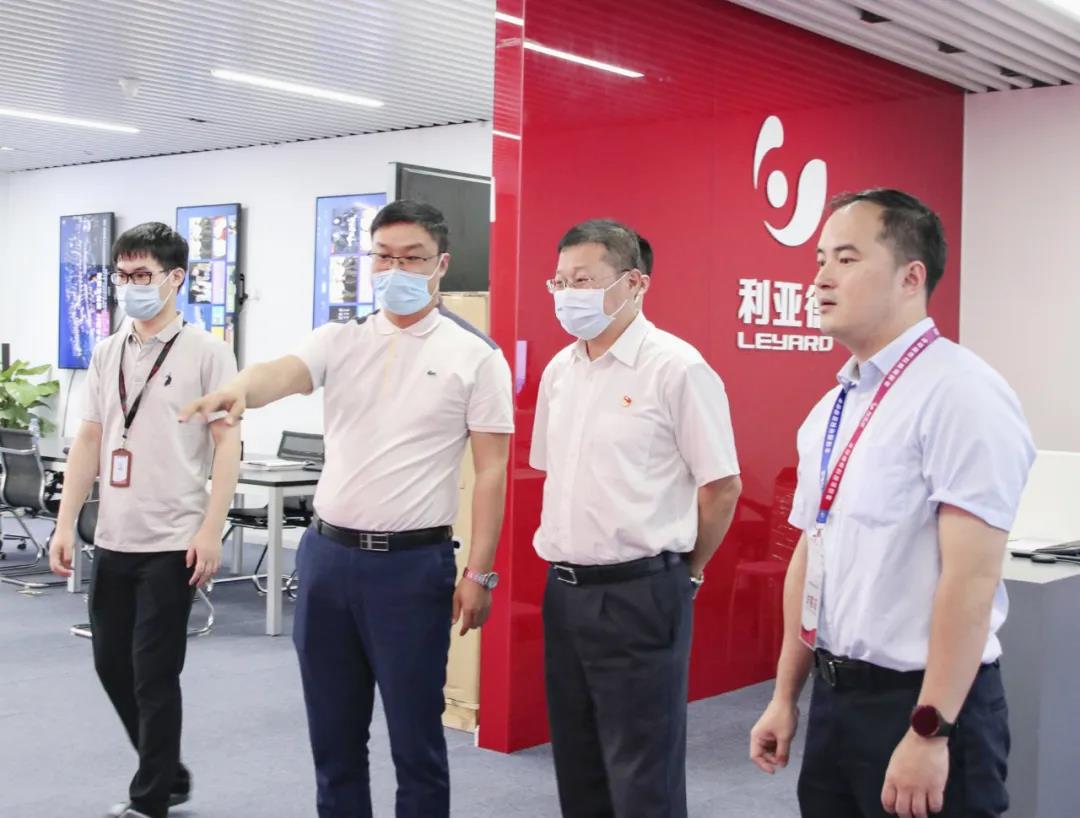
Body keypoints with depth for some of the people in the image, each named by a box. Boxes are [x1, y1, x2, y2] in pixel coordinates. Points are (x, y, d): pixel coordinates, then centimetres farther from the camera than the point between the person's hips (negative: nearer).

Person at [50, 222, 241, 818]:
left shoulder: (205, 352, -7)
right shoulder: (106, 354, 9)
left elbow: (227, 444, -9)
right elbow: (89, 441, 11)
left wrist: (211, 530, -15)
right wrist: (65, 524, 6)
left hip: (172, 543, -6)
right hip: (112, 540, 6)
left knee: (154, 674, 1)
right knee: (112, 664, 13)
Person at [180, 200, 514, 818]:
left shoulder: (475, 356, -4)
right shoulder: (341, 341, 7)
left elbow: (492, 470, -5)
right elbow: (284, 373, -14)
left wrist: (479, 572, -10)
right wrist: (241, 388, -37)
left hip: (413, 563, -4)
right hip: (328, 553, 4)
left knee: (416, 738, 4)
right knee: (333, 732, 14)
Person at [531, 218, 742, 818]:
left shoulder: (675, 367, -12)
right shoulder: (559, 370, 10)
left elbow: (722, 487, -9)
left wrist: (683, 572, 1)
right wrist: (569, 552, 16)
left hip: (639, 595, -7)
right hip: (564, 590, 7)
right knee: (577, 767, 16)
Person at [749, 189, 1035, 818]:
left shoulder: (959, 393, -17)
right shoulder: (832, 409, 9)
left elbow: (971, 577, -21)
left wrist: (930, 732, -21)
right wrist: (786, 697, 15)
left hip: (923, 703, -7)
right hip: (835, 698, 8)